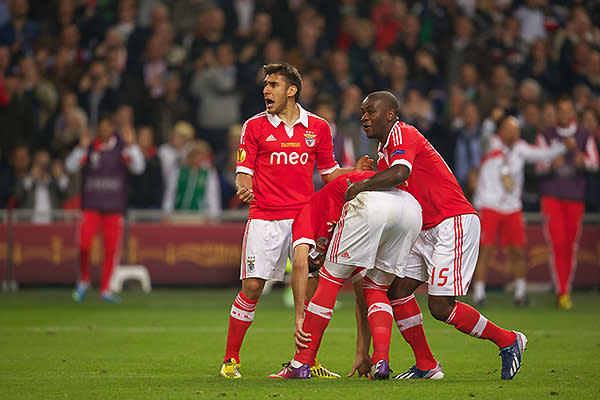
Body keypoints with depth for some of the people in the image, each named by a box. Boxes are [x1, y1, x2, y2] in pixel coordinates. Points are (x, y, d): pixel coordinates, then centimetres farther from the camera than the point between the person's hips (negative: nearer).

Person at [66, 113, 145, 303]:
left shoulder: (122, 147, 4)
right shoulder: (90, 147, 2)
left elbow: (138, 167, -7)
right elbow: (70, 166, -6)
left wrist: (131, 145, -20)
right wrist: (81, 148, -20)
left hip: (114, 207, 1)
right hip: (91, 205, -1)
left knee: (111, 248, 1)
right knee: (84, 244, -14)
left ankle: (105, 289, 11)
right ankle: (83, 280, 9)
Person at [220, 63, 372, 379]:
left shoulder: (317, 127, 9)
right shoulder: (255, 126, 4)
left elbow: (328, 173, 16)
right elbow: (244, 171, 3)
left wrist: (355, 171, -2)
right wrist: (244, 187, -20)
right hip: (264, 219, -2)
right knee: (251, 287, -8)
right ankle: (231, 359, 5)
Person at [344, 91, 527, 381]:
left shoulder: (402, 134, -12)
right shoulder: (383, 151, 18)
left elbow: (399, 174, -32)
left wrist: (360, 186, -21)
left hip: (453, 223, -10)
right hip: (426, 230, 10)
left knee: (440, 307, -12)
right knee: (397, 290, 2)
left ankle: (508, 341, 5)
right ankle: (425, 366, 9)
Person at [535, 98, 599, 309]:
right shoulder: (545, 136, 5)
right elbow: (539, 166, -1)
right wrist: (552, 164, -23)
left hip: (575, 196, 2)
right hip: (552, 195, -2)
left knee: (571, 245, 5)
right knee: (558, 243, -12)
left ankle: (566, 289, 18)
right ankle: (562, 292, -13)